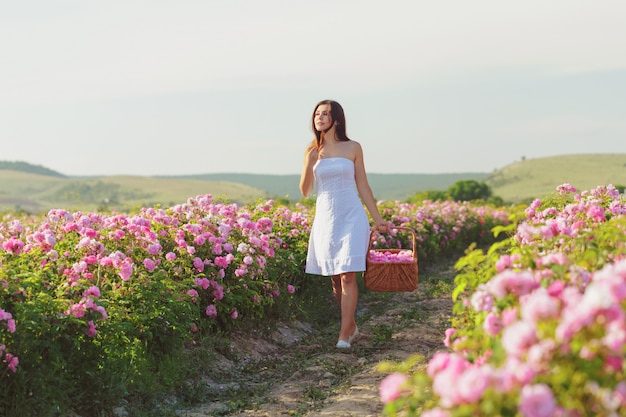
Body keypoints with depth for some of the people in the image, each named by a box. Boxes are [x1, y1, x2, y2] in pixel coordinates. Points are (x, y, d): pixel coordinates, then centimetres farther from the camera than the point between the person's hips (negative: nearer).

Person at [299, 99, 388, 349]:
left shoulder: (353, 148, 1)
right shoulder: (312, 151, 5)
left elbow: (363, 186, 6)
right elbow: (305, 191, 5)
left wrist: (378, 219, 5)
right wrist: (309, 164, -11)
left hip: (351, 217, -3)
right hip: (325, 218, 3)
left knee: (348, 276, -9)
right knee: (335, 278, 7)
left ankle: (344, 335, -6)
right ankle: (352, 326, 25)